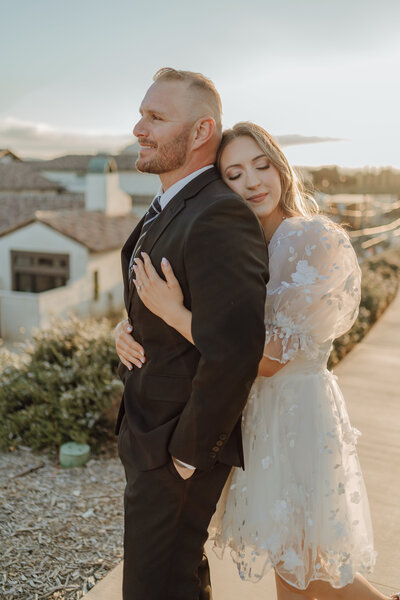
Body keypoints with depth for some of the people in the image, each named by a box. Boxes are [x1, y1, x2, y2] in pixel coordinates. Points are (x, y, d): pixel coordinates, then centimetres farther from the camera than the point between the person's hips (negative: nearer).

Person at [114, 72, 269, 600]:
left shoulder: (218, 218, -28)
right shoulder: (169, 208, 6)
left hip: (179, 447, -9)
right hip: (147, 427, 9)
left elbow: (234, 353, -35)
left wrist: (190, 449, -22)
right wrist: (130, 328, -1)